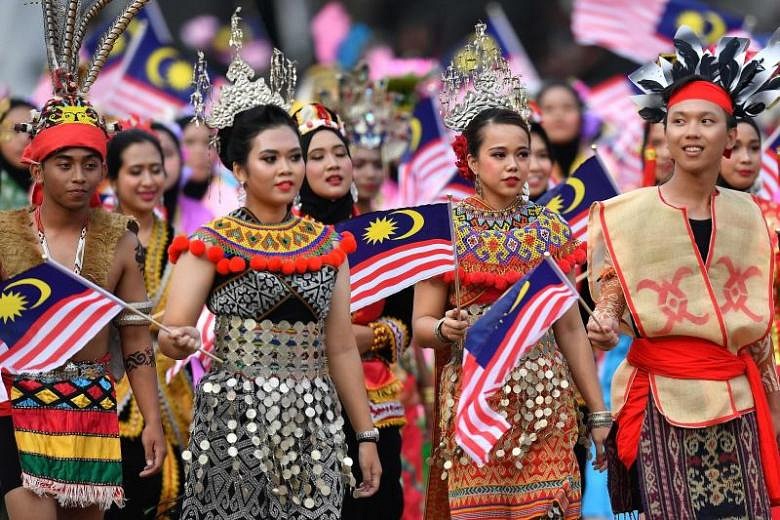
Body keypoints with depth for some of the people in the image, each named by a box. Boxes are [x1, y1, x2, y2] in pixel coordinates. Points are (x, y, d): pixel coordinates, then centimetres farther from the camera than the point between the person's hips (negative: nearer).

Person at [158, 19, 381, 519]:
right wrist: (177, 343, -34)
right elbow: (173, 329, -10)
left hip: (313, 426, 3)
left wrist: (366, 434, 10)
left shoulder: (327, 244, 10)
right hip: (236, 421, -3)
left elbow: (342, 349, 12)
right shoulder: (211, 244, -1)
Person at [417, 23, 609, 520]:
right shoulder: (447, 227, 0)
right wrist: (446, 328, -20)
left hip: (544, 404, 2)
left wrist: (599, 412, 8)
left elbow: (571, 328, 10)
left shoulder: (551, 227, 8)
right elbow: (421, 323, 2)